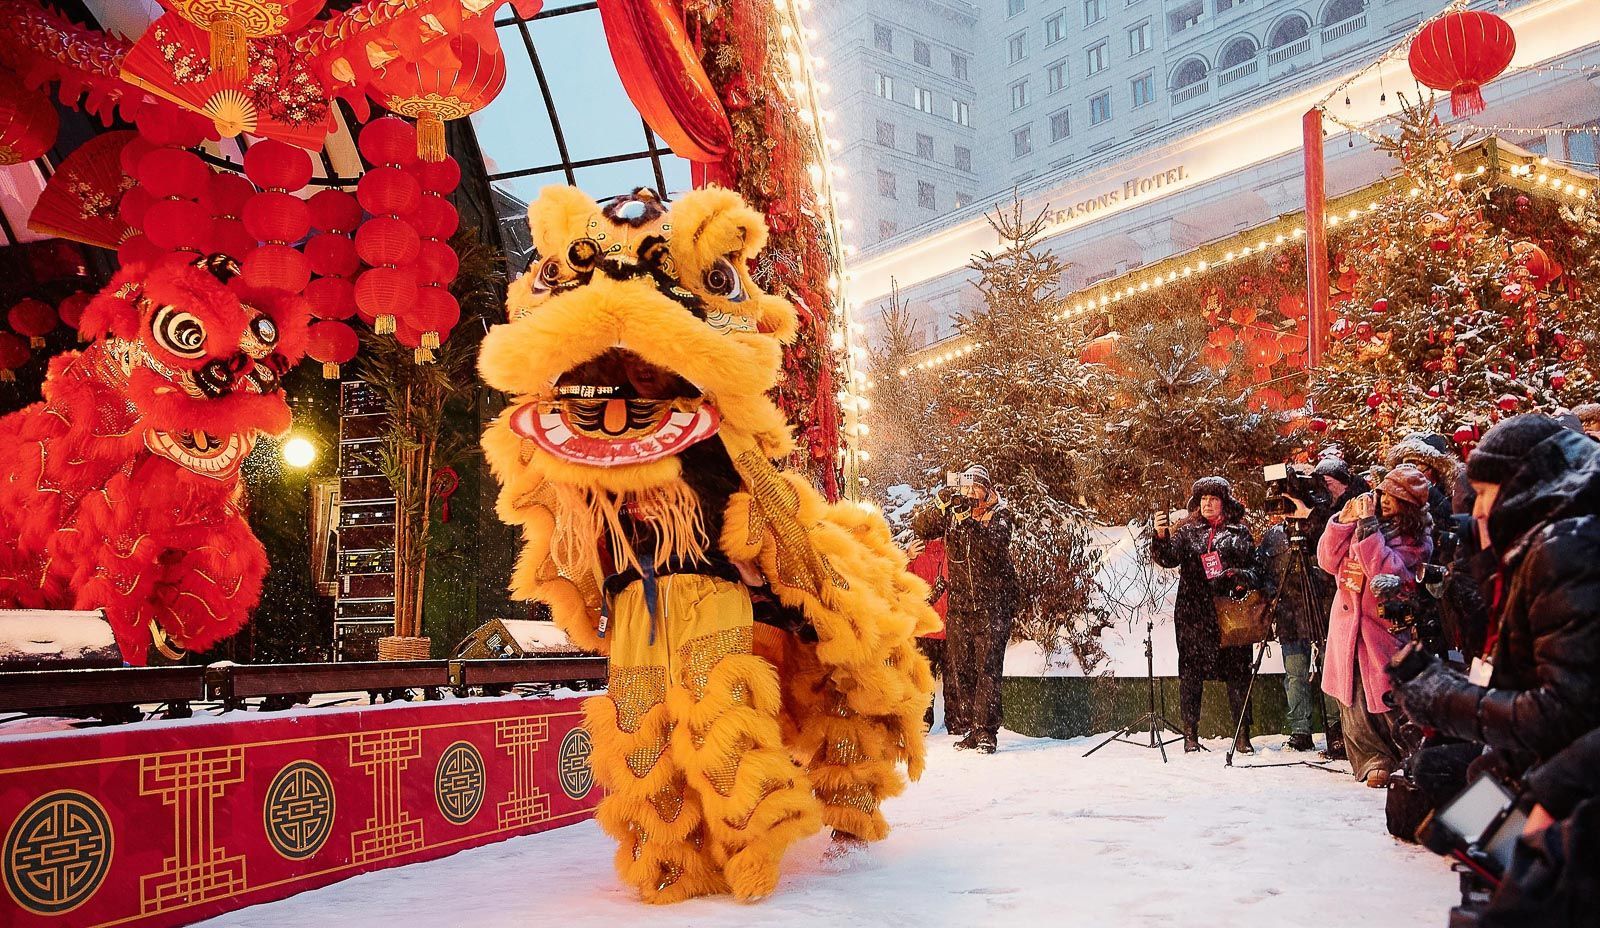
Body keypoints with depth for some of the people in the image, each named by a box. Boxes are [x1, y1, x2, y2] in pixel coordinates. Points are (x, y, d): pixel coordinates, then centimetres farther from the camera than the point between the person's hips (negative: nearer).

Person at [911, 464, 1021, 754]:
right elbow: (919, 527, -4)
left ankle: (986, 732, -5)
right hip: (958, 606, 3)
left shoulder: (999, 513, -1)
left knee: (988, 668, -7)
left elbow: (995, 543, -20)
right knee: (958, 670, 3)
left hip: (993, 607, -3)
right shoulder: (950, 513, 8)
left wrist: (968, 521, -33)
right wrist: (939, 503, -19)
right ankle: (965, 729, 9)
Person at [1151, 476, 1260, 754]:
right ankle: (1191, 734, 5)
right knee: (1191, 673, -1)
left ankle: (1243, 735, 7)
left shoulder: (1240, 532, 11)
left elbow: (1254, 567, 10)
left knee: (1237, 673, 0)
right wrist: (1161, 537, -23)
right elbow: (1169, 558, -3)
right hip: (1193, 614, 0)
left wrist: (1241, 576, -13)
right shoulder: (1187, 531, 11)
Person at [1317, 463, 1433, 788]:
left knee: (1392, 704, -6)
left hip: (1385, 626, -5)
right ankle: (1374, 761, 15)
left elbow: (1385, 572, -21)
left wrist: (1368, 525, -19)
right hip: (1348, 624, 5)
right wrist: (1344, 521, -5)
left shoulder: (1417, 539, -4)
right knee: (1353, 700, 4)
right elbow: (1328, 561, 5)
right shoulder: (1365, 521, 10)